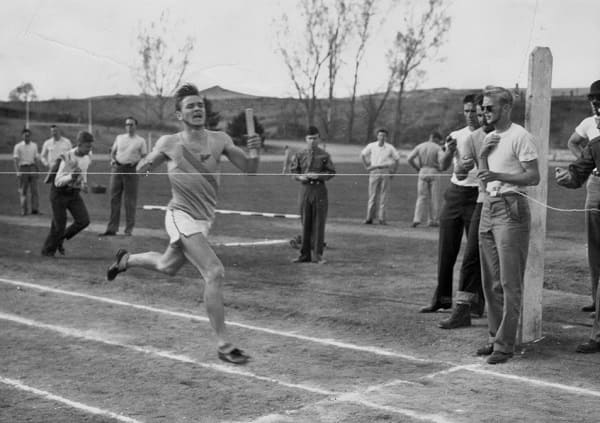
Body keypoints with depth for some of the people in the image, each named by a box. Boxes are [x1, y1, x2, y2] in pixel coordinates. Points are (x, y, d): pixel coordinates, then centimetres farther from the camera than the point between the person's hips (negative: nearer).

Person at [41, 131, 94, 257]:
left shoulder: (87, 158, -3)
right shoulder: (67, 158, -24)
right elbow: (58, 181, -25)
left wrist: (84, 184, 7)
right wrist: (71, 177, -41)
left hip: (74, 194, 6)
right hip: (60, 193, -6)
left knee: (84, 220, -9)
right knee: (59, 225, -3)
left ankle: (60, 239, 14)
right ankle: (48, 250, 21)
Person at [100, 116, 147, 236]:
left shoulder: (140, 141, 5)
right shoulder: (119, 137, 15)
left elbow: (144, 157, 3)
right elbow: (113, 151, 23)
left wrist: (136, 162, -15)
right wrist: (112, 160, 3)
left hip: (131, 170, -3)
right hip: (117, 169, 3)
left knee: (130, 201, -2)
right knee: (114, 199, 2)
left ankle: (129, 229, 5)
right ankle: (112, 228, 6)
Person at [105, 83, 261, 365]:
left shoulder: (219, 140, -3)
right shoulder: (169, 144, -10)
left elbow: (249, 170, -3)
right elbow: (140, 169, 4)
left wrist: (253, 152, -25)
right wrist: (147, 163, -20)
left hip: (204, 218, 6)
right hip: (182, 217, -6)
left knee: (167, 267, 28)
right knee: (214, 273, -21)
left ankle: (126, 260, 57)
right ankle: (223, 346, -15)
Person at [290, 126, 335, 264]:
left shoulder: (324, 155, 0)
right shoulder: (299, 155, 6)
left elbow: (331, 172, 0)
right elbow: (293, 170, 11)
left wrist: (318, 175, -15)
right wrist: (300, 176, -9)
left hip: (319, 189, -2)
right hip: (305, 189, 2)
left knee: (319, 222, -2)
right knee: (305, 222, 8)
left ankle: (317, 254, 4)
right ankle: (305, 254, 16)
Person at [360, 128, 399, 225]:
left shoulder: (390, 148, 3)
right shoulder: (371, 146, 5)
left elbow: (397, 159, 11)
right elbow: (362, 155, 17)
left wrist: (393, 171, 6)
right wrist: (367, 166, 11)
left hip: (385, 172, 0)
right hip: (374, 172, 0)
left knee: (383, 196, -1)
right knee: (372, 195, -1)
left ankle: (382, 218, 1)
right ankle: (369, 218, 1)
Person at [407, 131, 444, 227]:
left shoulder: (420, 146, 6)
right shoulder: (437, 148, -3)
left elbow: (409, 158, 0)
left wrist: (417, 168, 11)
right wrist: (440, 168, 3)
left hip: (422, 172, 3)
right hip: (433, 172, -3)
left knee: (421, 197, 6)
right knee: (434, 198, 6)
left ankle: (417, 219, -7)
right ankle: (433, 220, 8)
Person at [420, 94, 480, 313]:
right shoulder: (456, 135, 10)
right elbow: (443, 166, 2)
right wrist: (449, 151, -18)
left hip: (477, 196, -4)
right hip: (455, 193, 4)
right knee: (446, 248, 6)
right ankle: (442, 297, 16)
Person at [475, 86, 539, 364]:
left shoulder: (520, 136, -8)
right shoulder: (489, 137, 17)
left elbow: (534, 177, -14)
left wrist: (497, 175, -23)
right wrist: (482, 156, 1)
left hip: (511, 209, -8)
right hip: (488, 206, 8)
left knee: (510, 282, -6)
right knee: (491, 281, 11)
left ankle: (505, 344, -2)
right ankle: (495, 337, 20)